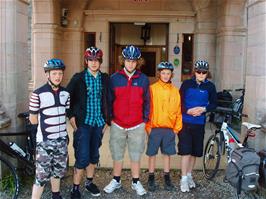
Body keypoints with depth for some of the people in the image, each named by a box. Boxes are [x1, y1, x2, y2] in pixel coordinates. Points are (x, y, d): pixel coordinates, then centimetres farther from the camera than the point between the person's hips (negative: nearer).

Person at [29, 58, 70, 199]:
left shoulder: (65, 93, 2)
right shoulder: (38, 94, -13)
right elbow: (33, 120, -6)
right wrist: (46, 120, 4)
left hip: (61, 139, 5)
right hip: (44, 141, -5)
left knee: (58, 171, 18)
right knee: (42, 175, -3)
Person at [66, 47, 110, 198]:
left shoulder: (105, 79, 6)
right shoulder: (78, 78, -4)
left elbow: (108, 101, 11)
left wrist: (107, 121, 9)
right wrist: (71, 117, -8)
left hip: (99, 123, 4)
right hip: (83, 123, -4)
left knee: (94, 155, 14)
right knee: (83, 157, -6)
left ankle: (89, 182, 32)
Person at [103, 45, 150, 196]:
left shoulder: (143, 79, 0)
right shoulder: (114, 78, -1)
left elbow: (146, 101, 5)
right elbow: (109, 100, 4)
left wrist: (145, 119, 2)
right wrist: (109, 118, 3)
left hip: (137, 125, 0)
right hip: (118, 125, 0)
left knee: (136, 155, 10)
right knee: (117, 155, 12)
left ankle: (136, 182, 25)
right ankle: (116, 181, 29)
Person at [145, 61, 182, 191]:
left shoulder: (175, 91, 5)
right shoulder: (152, 88, -3)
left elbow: (178, 111, 8)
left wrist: (177, 127, 5)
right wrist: (148, 126, -6)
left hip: (170, 129, 2)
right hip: (155, 128, -2)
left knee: (167, 154, 11)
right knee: (152, 154, 6)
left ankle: (167, 178, 24)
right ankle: (151, 178, 20)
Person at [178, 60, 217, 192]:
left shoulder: (210, 86, 1)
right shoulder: (187, 84, -2)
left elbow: (214, 104, 6)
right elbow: (179, 101, -2)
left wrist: (204, 109, -13)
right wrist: (188, 111, -19)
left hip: (199, 123, 2)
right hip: (185, 122, -2)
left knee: (195, 151, 11)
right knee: (185, 151, -5)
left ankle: (189, 175, 29)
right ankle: (184, 178, 6)